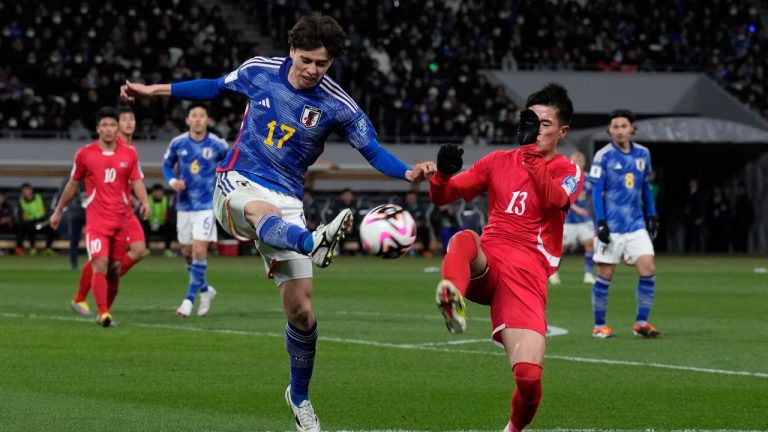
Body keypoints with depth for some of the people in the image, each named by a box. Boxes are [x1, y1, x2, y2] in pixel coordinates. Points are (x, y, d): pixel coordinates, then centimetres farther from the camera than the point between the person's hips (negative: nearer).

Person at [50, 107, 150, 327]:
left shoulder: (129, 154, 5)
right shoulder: (85, 154, 2)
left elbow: (137, 182, 4)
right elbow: (73, 184, 13)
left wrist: (144, 201, -16)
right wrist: (58, 211, 19)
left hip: (121, 220, 2)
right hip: (96, 218, -2)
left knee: (115, 268, 5)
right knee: (100, 264, -17)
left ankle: (107, 309, 20)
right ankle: (103, 313, -20)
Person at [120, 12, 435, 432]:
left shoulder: (337, 106, -6)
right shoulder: (258, 70, -2)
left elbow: (373, 151, -1)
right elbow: (216, 86, 17)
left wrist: (408, 173, -22)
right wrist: (152, 90, 22)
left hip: (286, 201, 1)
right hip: (238, 183, 0)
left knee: (300, 308, -5)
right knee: (263, 210, -41)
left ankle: (299, 397, 17)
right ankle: (313, 243, -74)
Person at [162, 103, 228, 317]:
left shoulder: (217, 145, -7)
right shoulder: (177, 143, -2)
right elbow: (167, 165, 12)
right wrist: (172, 181, -7)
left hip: (207, 205, -3)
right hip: (184, 205, 3)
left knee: (199, 251, -14)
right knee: (187, 252, 9)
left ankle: (190, 298, -6)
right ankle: (205, 289, 33)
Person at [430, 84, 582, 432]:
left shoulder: (568, 172, 8)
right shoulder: (499, 161, 16)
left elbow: (555, 200, -17)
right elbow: (441, 197, 14)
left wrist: (532, 155, -30)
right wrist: (443, 173, -9)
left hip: (527, 276, -2)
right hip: (485, 266, 2)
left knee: (529, 377, -16)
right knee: (465, 239, -33)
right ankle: (452, 297, -63)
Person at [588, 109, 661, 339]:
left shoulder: (643, 154, 8)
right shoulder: (603, 156, -6)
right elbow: (596, 191, -7)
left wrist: (651, 216, 14)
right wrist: (601, 223, -14)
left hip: (636, 225, 4)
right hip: (611, 226, -4)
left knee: (648, 269, -7)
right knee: (605, 274, 0)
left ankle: (641, 322, 0)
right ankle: (599, 326, 10)